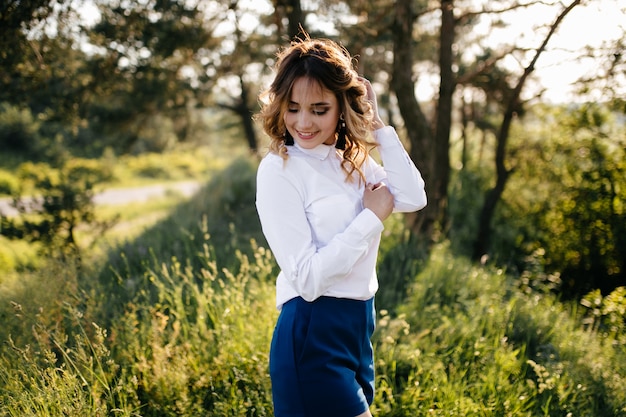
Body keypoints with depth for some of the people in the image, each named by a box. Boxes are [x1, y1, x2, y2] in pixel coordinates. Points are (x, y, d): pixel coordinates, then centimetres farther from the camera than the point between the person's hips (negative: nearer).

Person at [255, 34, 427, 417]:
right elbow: (307, 277, -20)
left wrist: (377, 126, -7)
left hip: (358, 323, 7)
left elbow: (413, 198, -7)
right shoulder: (278, 169, -14)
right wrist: (372, 216, -14)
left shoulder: (353, 160, 7)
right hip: (312, 333, -7)